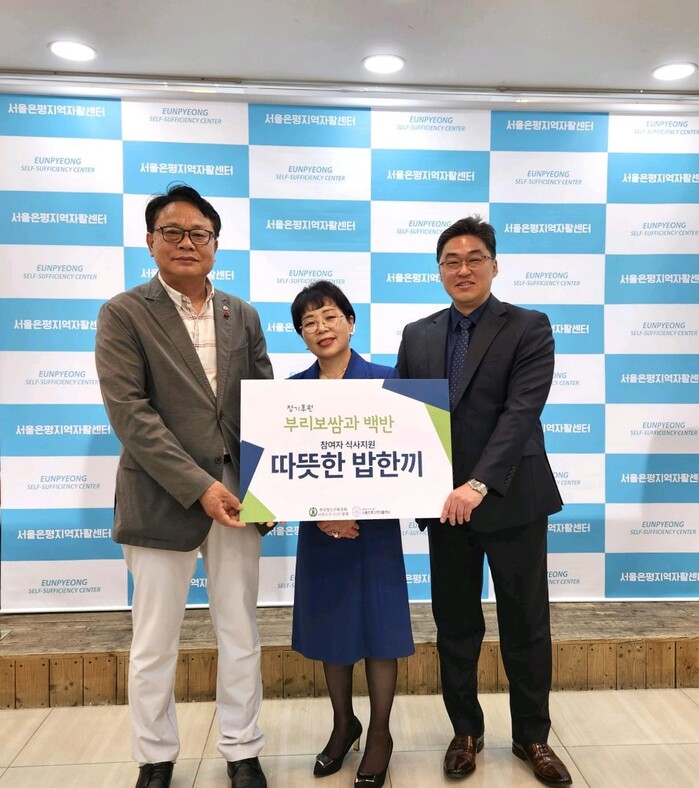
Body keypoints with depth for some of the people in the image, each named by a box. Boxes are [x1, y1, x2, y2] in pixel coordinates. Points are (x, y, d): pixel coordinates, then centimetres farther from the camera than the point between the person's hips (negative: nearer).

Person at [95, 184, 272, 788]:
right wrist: (198, 486, -17)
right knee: (155, 644, 12)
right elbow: (129, 413, -12)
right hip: (161, 501, -3)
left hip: (237, 495, 3)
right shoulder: (124, 315, -3)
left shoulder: (242, 315, 9)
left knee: (241, 635, 13)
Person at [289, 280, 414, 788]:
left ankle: (380, 734, 29)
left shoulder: (384, 380, -6)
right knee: (330, 627, 14)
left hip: (375, 524, -2)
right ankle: (343, 724, 37)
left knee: (378, 625, 7)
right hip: (319, 528, 3)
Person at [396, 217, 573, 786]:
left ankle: (532, 736, 33)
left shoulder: (529, 328, -5)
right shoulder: (417, 335, 8)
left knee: (525, 624, 12)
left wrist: (479, 484, -27)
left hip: (513, 500, -3)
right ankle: (466, 731, 34)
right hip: (443, 503, 3)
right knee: (454, 624, 13)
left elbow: (521, 412, -17)